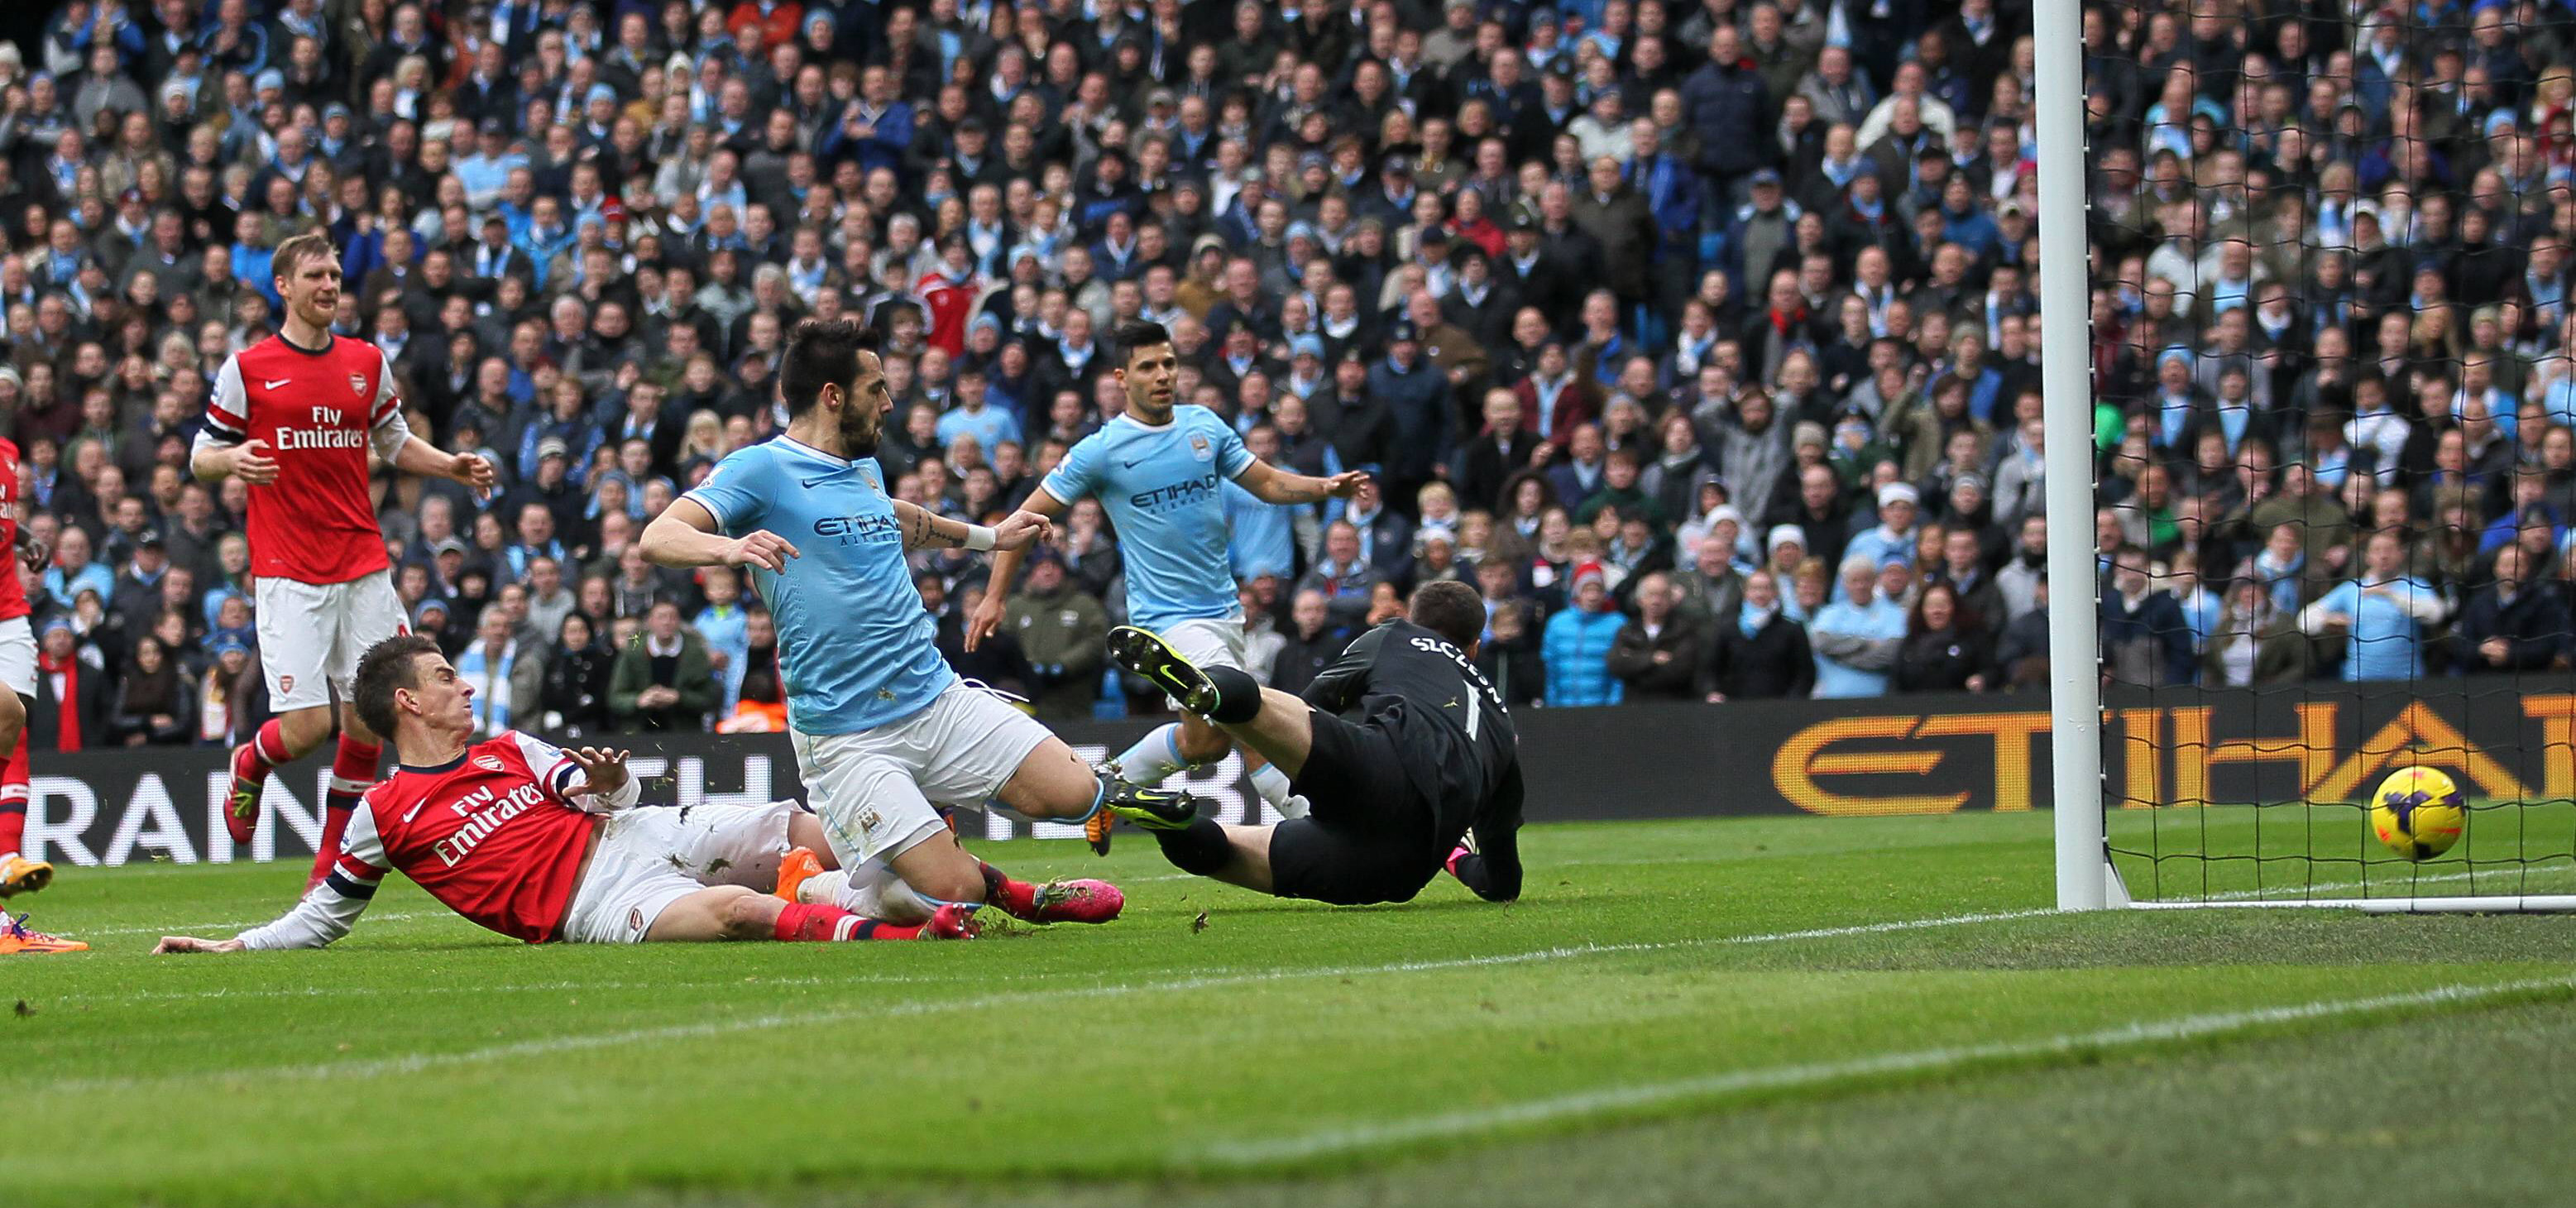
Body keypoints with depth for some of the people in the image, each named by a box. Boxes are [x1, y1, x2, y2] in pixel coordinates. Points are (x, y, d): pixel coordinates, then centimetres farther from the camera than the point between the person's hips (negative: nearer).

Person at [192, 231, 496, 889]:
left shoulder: (368, 362, 11)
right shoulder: (247, 368, -1)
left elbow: (395, 441, 24)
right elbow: (201, 457, 4)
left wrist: (451, 465, 6)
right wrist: (233, 460, -18)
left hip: (363, 566, 4)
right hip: (288, 572, -4)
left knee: (367, 715, 1)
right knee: (306, 724, -11)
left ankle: (334, 854, 16)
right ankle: (248, 767, 24)